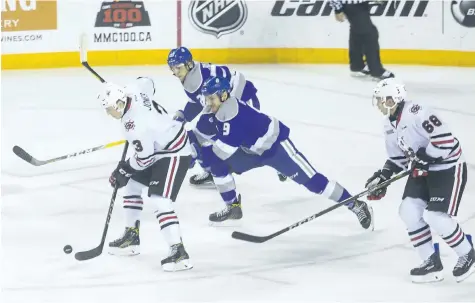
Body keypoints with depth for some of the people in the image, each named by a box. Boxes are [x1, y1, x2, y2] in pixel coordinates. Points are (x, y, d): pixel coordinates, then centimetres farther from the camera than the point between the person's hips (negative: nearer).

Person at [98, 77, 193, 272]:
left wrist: (124, 171, -7)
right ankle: (131, 237, 31)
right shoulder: (133, 91, -10)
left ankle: (178, 252, -28)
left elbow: (145, 158, -23)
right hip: (160, 148, 11)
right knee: (131, 184, 20)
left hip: (174, 154, -11)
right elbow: (146, 82, 14)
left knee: (159, 200, -22)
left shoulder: (135, 125, -32)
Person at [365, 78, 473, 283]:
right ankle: (431, 262, 7)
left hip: (449, 168, -9)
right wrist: (383, 176, 2)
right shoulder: (390, 123, 5)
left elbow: (445, 140, -32)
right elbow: (397, 156, 14)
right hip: (422, 170, 9)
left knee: (436, 216, -16)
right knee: (409, 211, -3)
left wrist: (423, 158, -28)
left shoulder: (417, 114, -27)